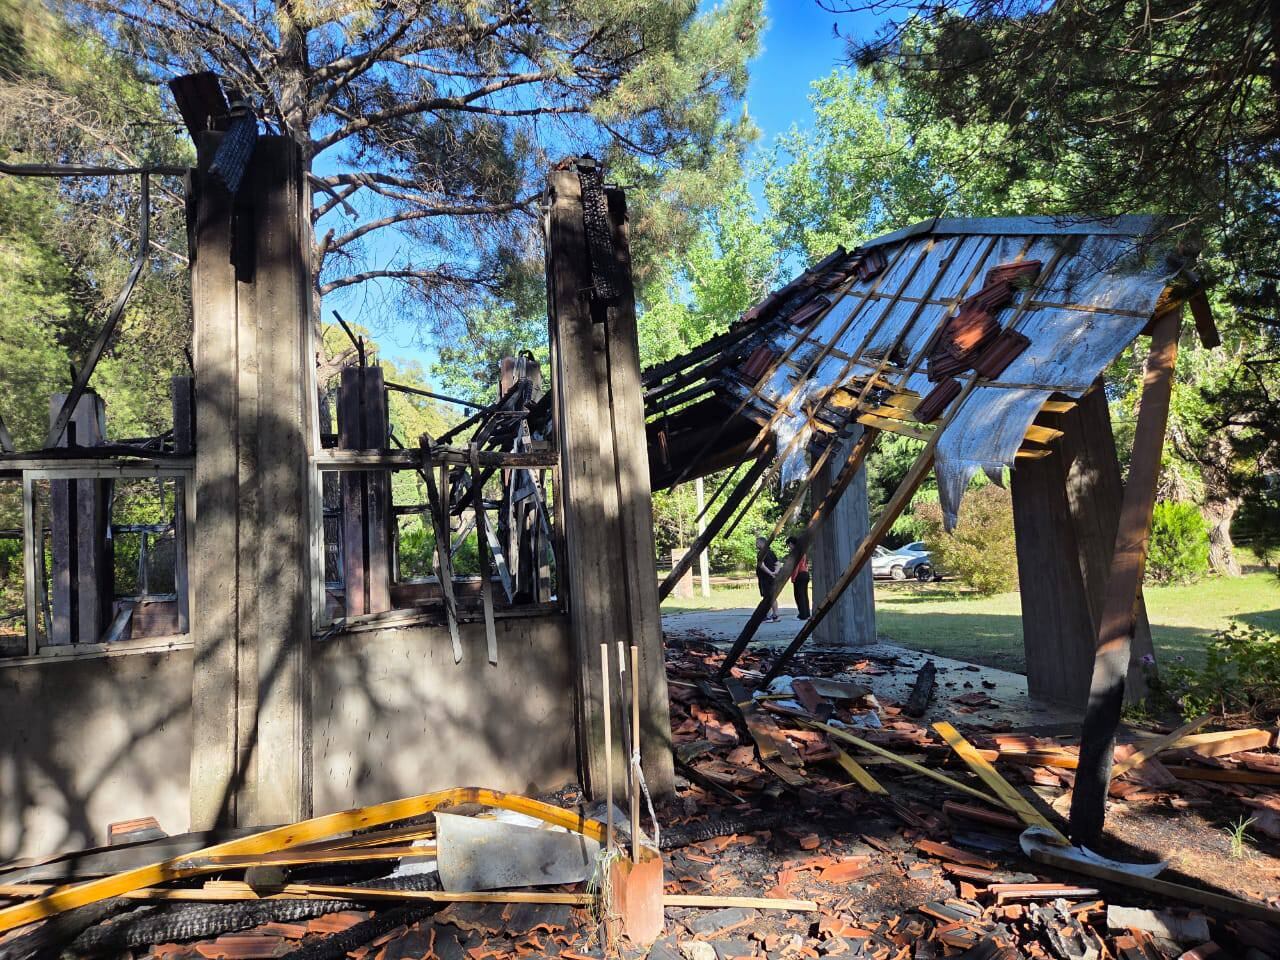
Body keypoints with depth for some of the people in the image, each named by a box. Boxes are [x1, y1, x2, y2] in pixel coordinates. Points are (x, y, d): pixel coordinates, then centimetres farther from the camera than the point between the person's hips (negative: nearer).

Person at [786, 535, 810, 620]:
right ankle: (806, 614, 17)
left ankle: (802, 615, -3)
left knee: (799, 595, -4)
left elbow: (796, 565, -17)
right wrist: (791, 553, 17)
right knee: (805, 595, 13)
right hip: (806, 574, 9)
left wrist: (793, 578, -15)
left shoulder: (795, 551, -12)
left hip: (799, 575, -9)